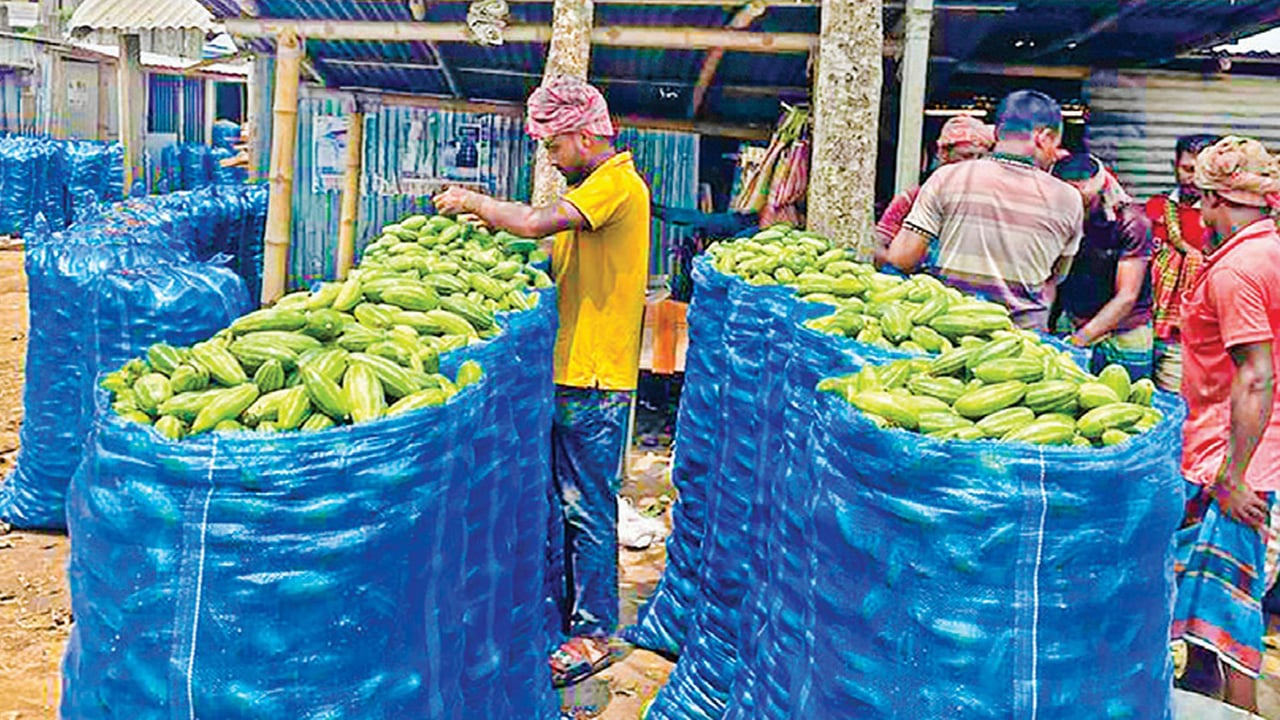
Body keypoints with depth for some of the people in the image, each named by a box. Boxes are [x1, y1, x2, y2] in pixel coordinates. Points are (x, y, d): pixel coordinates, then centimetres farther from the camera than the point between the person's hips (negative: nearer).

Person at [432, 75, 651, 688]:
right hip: (572, 370, 10)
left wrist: (474, 202, -10)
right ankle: (567, 610, 29)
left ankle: (594, 634, 10)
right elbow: (561, 264, 17)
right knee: (568, 502, 16)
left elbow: (536, 223, -26)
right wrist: (491, 223, 7)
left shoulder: (616, 182, -13)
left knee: (589, 510, -2)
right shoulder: (598, 185, 19)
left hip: (595, 379, -10)